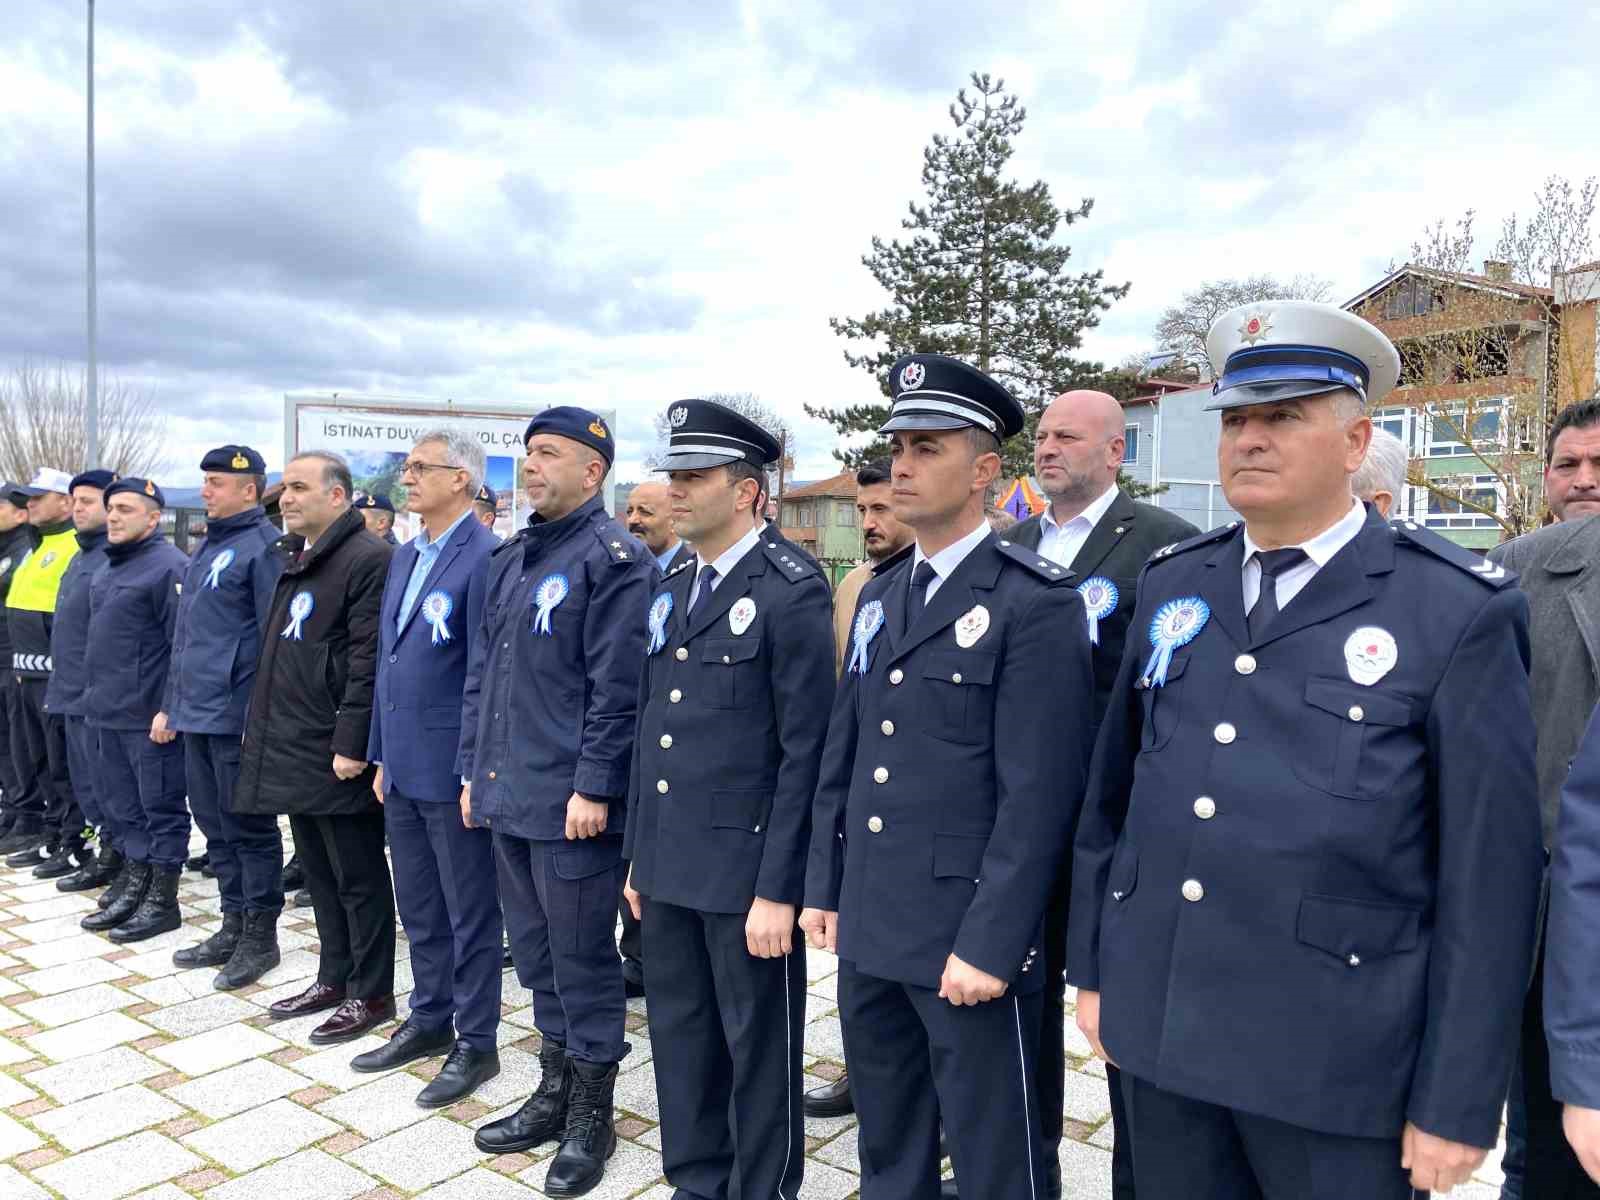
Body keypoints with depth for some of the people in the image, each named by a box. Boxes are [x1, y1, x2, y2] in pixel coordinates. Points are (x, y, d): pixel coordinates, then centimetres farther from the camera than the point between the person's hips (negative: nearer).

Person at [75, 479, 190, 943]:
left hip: (150, 716, -9)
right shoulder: (110, 566, 16)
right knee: (123, 805, 16)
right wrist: (96, 695, 19)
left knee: (161, 807, 1)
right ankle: (135, 888, 28)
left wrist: (170, 709, -20)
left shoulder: (168, 567, -14)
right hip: (110, 712, 9)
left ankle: (163, 902, 11)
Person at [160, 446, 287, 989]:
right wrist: (171, 704, 19)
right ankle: (233, 927, 27)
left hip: (238, 717, -9)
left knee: (249, 828, 2)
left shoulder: (263, 547, -12)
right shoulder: (205, 547, 16)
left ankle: (260, 937, 13)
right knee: (216, 826, 15)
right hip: (195, 713, 9)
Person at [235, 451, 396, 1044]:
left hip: (337, 755, -9)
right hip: (292, 747, 9)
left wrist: (352, 744, -21)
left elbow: (369, 661, -19)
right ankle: (333, 979, 31)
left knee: (358, 878, 3)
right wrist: (263, 729, 16)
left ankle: (370, 994, 15)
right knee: (318, 872, 18)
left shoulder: (367, 559, -14)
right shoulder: (293, 557, 15)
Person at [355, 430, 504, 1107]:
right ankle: (430, 1020, 36)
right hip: (403, 767, 8)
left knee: (470, 913, 6)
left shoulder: (485, 557, -15)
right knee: (419, 909, 20)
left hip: (453, 770, -8)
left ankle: (476, 1044, 20)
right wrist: (382, 754, 16)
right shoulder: (404, 557, 12)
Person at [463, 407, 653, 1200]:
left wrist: (593, 787, -19)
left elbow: (617, 687, -17)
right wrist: (475, 770, 14)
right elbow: (484, 670, 17)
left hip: (570, 802, -8)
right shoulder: (511, 558, 14)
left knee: (583, 960, 5)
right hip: (508, 797, 8)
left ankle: (591, 1118, 21)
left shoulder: (613, 559, -11)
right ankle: (554, 1093, 34)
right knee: (537, 956, 18)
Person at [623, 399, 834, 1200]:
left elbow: (805, 752, -16)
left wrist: (777, 887, -17)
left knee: (757, 1046, 9)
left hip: (746, 868, -7)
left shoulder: (791, 593, -13)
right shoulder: (669, 593, 10)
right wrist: (637, 855, 14)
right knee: (679, 1033, 19)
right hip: (670, 864, 7)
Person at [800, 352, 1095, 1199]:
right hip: (869, 927, 7)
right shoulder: (879, 598, 10)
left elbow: (1039, 792, -17)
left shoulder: (1038, 603, -13)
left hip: (967, 940, -6)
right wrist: (824, 888, 12)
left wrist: (989, 943, -18)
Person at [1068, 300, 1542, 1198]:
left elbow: (1489, 876, -9)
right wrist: (1093, 969, 10)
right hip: (1159, 1030, 4)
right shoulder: (1171, 585, 4)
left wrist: (1459, 1103, -7)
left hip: (1335, 1061, -4)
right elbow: (1112, 793, 8)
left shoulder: (1461, 613, -10)